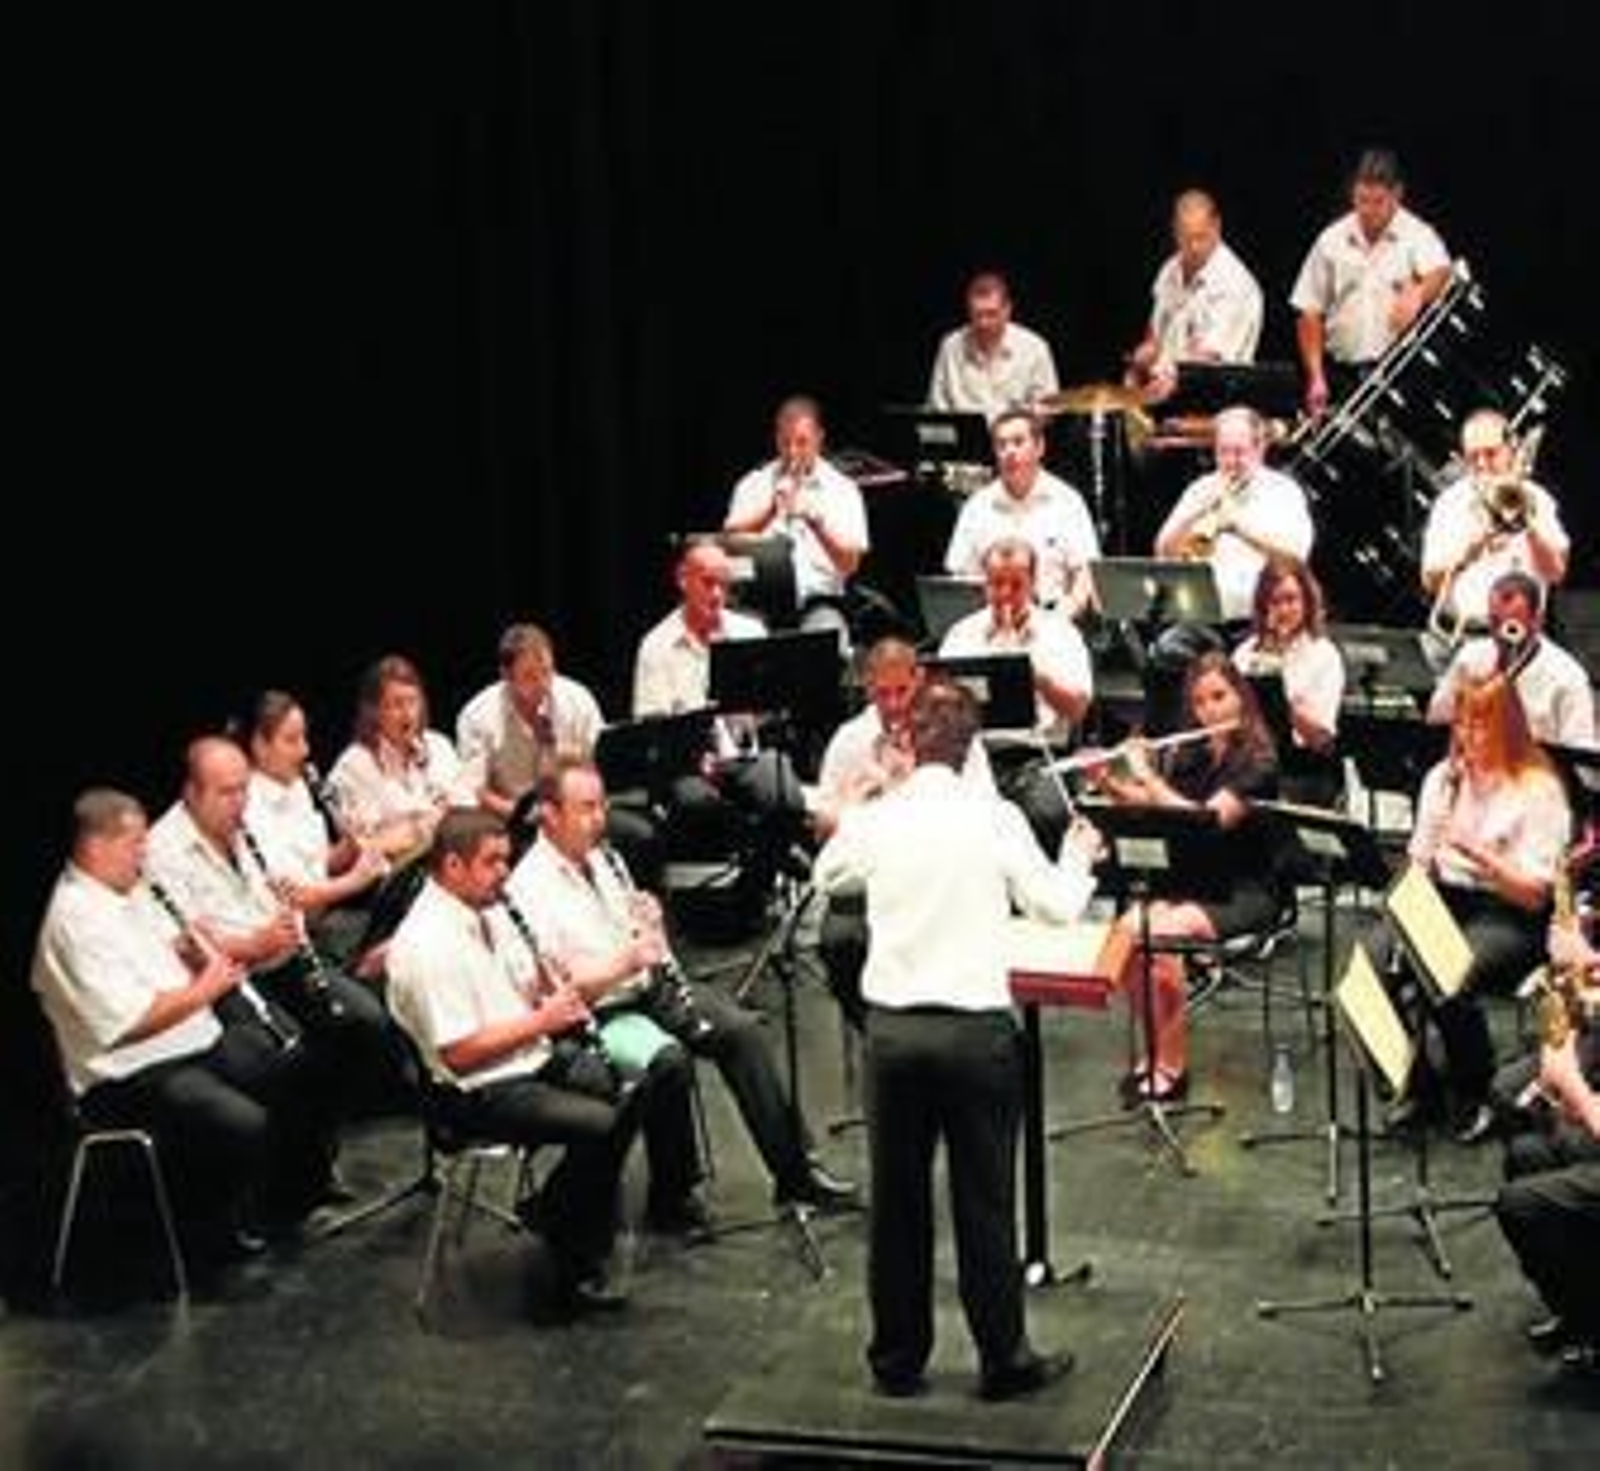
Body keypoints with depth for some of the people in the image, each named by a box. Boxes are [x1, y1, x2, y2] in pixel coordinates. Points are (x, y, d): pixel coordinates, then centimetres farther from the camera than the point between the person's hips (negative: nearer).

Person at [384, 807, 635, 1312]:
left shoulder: (487, 910, 7)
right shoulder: (427, 944, -23)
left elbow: (528, 984, 19)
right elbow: (460, 1053, -24)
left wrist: (553, 992, -4)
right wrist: (541, 1020, -19)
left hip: (535, 1056, 9)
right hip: (477, 1093, -9)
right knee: (602, 1127, -22)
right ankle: (573, 1266, -3)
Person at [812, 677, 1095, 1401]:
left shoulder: (874, 819, -2)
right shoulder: (993, 819, -10)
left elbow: (827, 875, 18)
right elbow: (1057, 906, -2)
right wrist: (1078, 855, 17)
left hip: (891, 1028, 2)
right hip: (976, 1029, -2)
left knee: (896, 1199, 12)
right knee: (984, 1201, 7)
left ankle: (897, 1360, 21)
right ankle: (1004, 1359, 16)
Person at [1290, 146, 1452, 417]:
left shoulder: (1417, 235, 0)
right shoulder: (1331, 240, 8)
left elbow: (1441, 274, -21)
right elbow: (1309, 315, 9)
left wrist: (1419, 293, -44)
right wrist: (1316, 378, 0)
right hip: (1343, 374, 3)